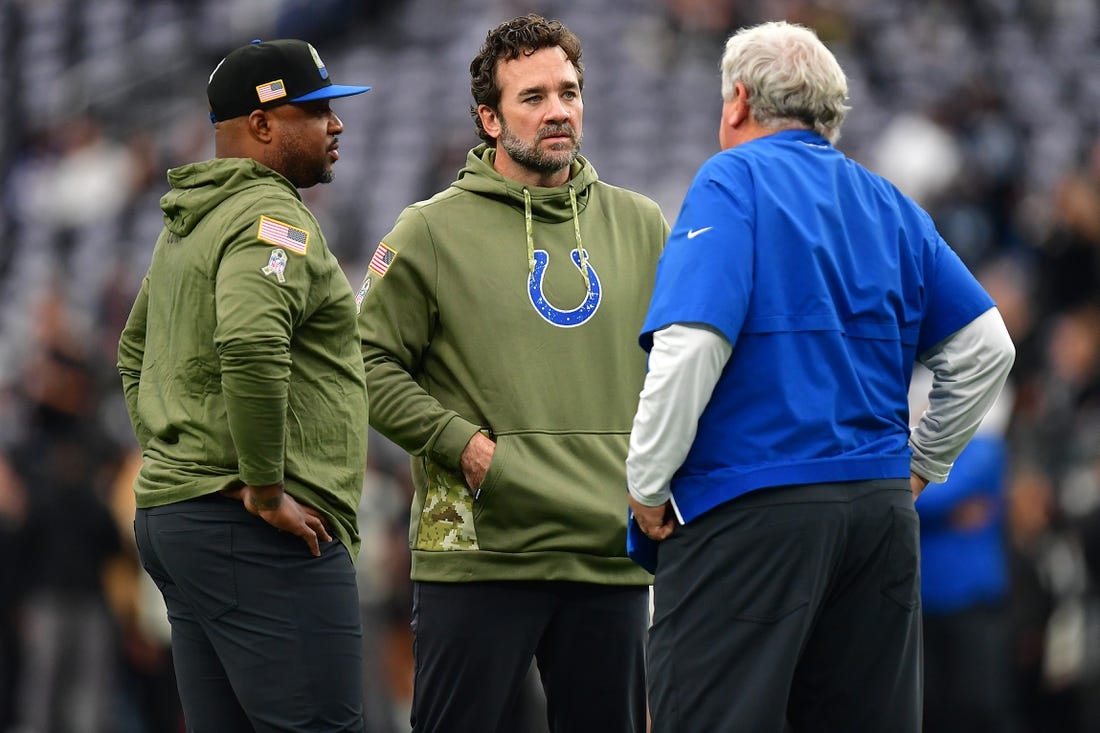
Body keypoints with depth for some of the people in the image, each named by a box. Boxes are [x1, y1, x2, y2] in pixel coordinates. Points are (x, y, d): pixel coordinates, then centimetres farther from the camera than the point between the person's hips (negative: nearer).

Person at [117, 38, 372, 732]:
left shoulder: (185, 224, 20)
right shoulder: (274, 219, -12)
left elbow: (136, 355, 31)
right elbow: (251, 345, -30)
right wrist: (266, 489, -22)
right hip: (259, 539, -10)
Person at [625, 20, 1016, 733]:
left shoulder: (733, 181, -5)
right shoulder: (890, 206, 14)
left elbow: (690, 345, -17)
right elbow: (986, 348, 15)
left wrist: (647, 486, -9)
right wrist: (921, 464, 22)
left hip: (749, 513, -6)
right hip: (882, 509, 7)